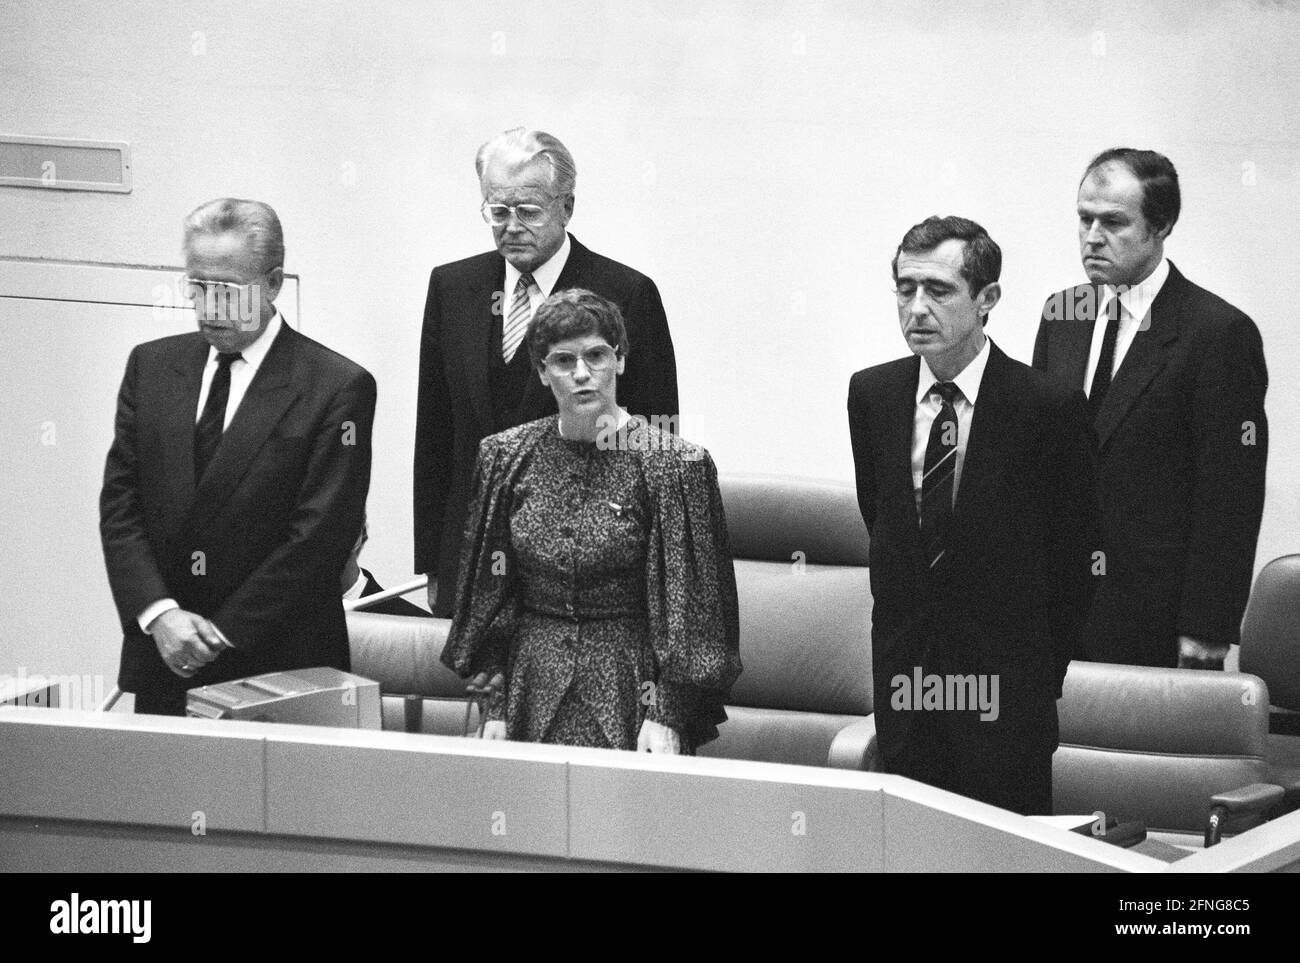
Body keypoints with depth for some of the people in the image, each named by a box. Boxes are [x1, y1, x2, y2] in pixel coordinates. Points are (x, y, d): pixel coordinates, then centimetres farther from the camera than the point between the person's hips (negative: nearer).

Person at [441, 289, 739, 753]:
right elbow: (491, 593, 8)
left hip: (628, 691, -3)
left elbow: (684, 607, -7)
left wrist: (664, 716, -13)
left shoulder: (671, 464, -7)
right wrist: (496, 706, 2)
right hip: (534, 686, 3)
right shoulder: (506, 457, 4)